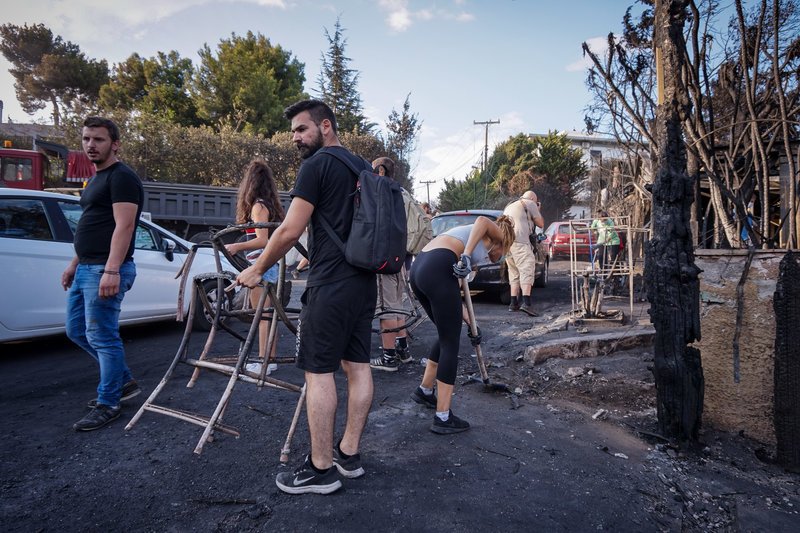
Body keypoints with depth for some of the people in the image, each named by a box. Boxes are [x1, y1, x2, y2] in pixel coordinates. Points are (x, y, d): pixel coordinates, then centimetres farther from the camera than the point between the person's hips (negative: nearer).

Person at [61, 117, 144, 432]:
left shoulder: (122, 177, -11)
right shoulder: (97, 179, 20)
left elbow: (124, 226, -20)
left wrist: (111, 270, -27)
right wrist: (75, 263, 23)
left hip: (105, 271, -11)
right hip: (85, 269, 11)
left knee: (102, 337, -5)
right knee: (77, 331, 16)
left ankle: (107, 405, 8)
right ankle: (124, 382, 26)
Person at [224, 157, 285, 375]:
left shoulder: (258, 206, -12)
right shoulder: (271, 204, 14)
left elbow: (263, 240, -19)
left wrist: (238, 246, -27)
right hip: (271, 266, 9)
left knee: (261, 316, -5)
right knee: (267, 315, 13)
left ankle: (263, 361, 0)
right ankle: (270, 359, 20)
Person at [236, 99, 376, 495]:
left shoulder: (317, 165, -9)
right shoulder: (362, 166, 15)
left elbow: (289, 231, -13)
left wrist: (256, 270, 0)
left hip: (330, 285, -8)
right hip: (364, 281, 9)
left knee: (319, 372, 0)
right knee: (357, 365, 11)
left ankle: (321, 469, 9)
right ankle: (349, 454, 24)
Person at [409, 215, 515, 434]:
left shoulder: (469, 235, 35)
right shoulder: (497, 234, 17)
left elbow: (454, 291, 31)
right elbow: (482, 220, -11)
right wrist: (466, 255, -18)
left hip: (418, 267, 9)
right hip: (438, 269, -9)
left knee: (447, 336, 24)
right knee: (450, 344, 2)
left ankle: (425, 390, 37)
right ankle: (443, 418, 8)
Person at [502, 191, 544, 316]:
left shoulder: (509, 206, 32)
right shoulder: (530, 204, 10)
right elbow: (540, 224, 11)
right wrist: (537, 211, 29)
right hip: (520, 240, -7)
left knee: (514, 272, 14)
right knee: (527, 269, -12)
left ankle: (514, 303, 11)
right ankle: (526, 302, -27)